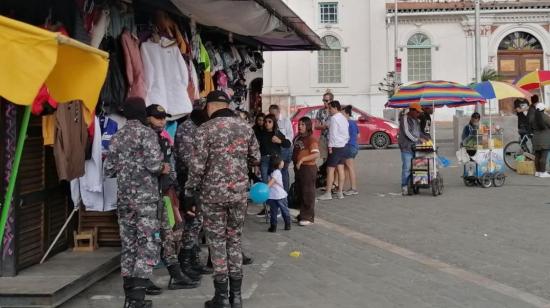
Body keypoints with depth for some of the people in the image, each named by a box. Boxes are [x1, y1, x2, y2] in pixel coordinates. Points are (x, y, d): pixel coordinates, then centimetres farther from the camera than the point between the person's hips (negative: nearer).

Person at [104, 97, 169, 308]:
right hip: (145, 198, -6)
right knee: (147, 245, -5)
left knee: (128, 245, 11)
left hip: (124, 198, 6)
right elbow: (154, 164, -18)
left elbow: (109, 170, 8)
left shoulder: (117, 137, 10)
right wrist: (163, 168, 2)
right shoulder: (147, 133, -8)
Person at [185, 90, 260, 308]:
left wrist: (190, 191, -2)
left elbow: (197, 164, -12)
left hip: (213, 193, -4)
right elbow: (255, 159, 11)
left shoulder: (206, 129, -9)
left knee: (217, 243, 3)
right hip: (239, 192, 4)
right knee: (234, 240, 13)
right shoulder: (245, 127, 5)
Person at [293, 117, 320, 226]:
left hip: (308, 168, -9)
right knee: (299, 192, 14)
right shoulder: (298, 138, 13)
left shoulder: (311, 139, -12)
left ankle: (308, 217, 2)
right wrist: (295, 160, 8)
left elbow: (316, 154, -24)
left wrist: (302, 159, -29)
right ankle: (302, 214, 26)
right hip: (298, 168, 9)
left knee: (307, 193, -3)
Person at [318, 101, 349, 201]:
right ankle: (340, 192, 11)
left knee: (330, 170, -6)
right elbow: (347, 135, 16)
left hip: (335, 147, -9)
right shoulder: (344, 118, 15)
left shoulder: (334, 118, -12)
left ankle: (328, 193, -6)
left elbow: (333, 134, -17)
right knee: (340, 169, 9)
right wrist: (345, 143, 18)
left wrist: (330, 147, -14)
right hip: (343, 146, 9)